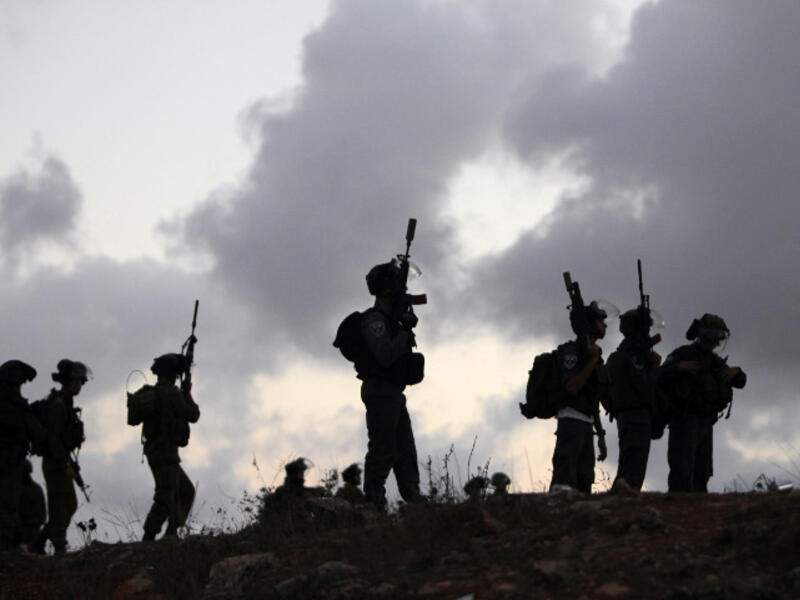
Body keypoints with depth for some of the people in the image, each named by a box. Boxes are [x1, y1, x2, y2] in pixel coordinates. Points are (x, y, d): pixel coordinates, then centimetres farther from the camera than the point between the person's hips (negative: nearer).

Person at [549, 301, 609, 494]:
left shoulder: (593, 354, 21)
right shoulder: (572, 351, -6)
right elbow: (571, 388, -19)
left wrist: (601, 436, 20)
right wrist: (592, 361, -19)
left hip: (585, 425, 9)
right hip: (572, 421, -9)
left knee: (584, 483, 4)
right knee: (565, 479, -19)